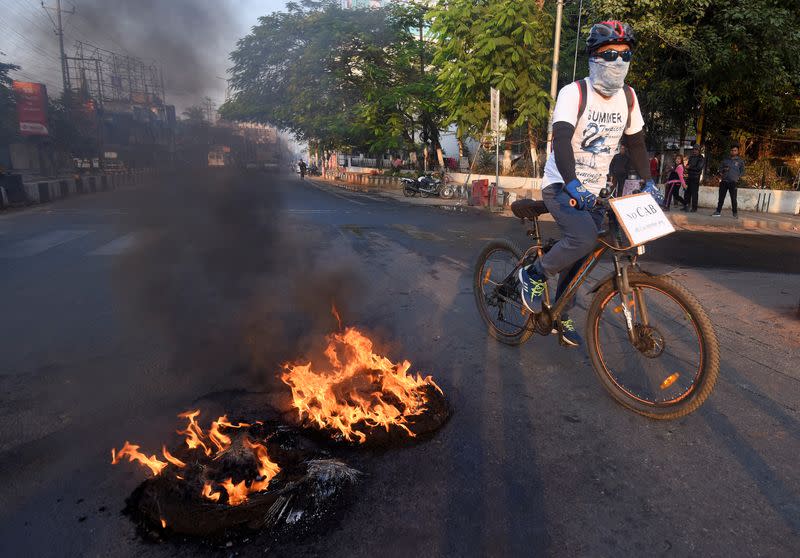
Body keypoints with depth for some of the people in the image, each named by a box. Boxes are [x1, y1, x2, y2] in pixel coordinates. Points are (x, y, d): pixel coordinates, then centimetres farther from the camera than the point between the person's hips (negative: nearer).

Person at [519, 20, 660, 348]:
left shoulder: (628, 97, 5)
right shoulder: (574, 93, -14)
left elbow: (635, 142, 14)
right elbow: (561, 139, -27)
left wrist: (648, 182, 7)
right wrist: (572, 184, -40)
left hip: (592, 191, 6)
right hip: (561, 186, -6)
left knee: (581, 256, 7)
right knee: (583, 238, -31)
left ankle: (562, 317, 25)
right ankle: (534, 274, -5)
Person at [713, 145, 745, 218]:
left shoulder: (740, 161, 9)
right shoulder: (726, 160, 16)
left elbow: (742, 171, 11)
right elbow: (720, 167, 23)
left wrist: (738, 177, -3)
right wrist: (721, 173, 3)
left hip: (733, 182, -3)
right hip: (724, 181, 3)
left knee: (733, 198, -5)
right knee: (721, 197, 3)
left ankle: (735, 213, 2)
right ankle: (718, 211, 9)